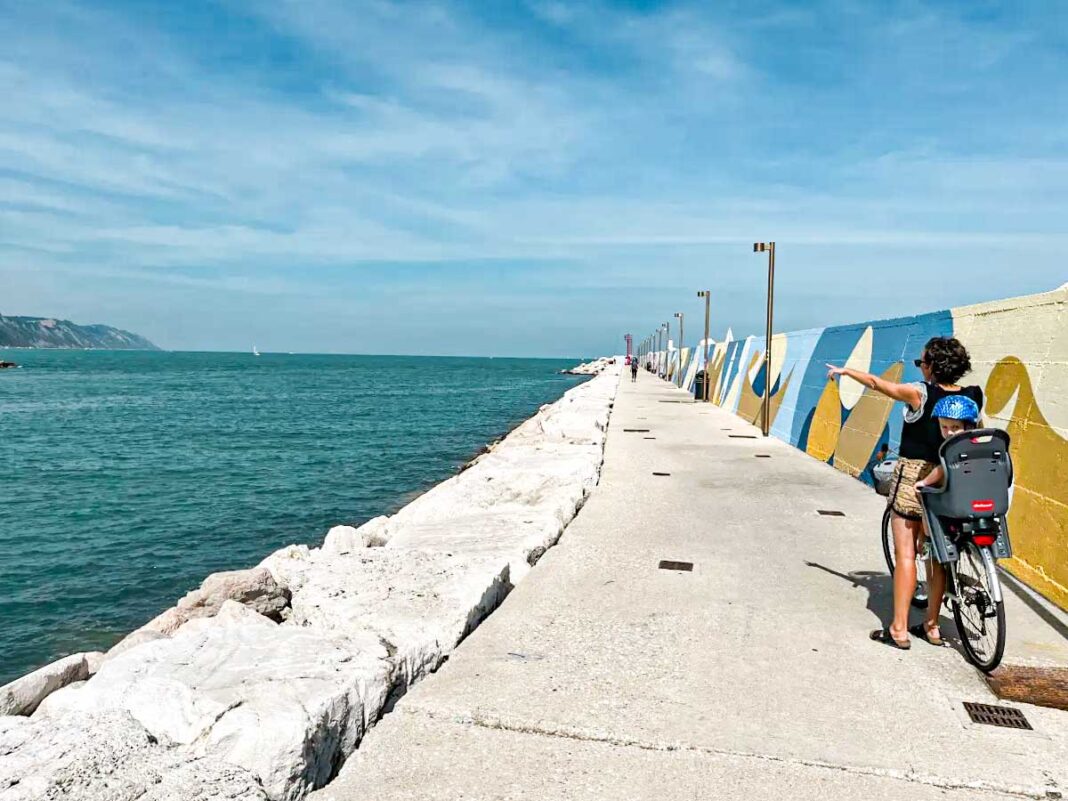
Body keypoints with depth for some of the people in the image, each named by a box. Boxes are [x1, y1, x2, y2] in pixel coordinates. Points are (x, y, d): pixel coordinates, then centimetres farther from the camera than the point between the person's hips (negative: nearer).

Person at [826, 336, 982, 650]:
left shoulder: (919, 393, -14)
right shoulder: (971, 397, -1)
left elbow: (876, 383, -1)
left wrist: (843, 370, 14)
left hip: (913, 477, -5)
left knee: (905, 555, -1)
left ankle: (899, 630, 4)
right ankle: (931, 626, 23)